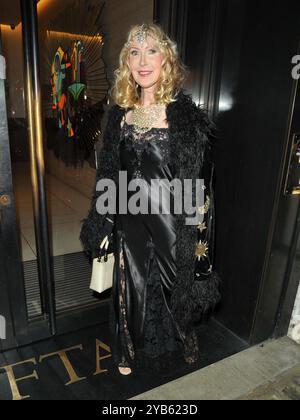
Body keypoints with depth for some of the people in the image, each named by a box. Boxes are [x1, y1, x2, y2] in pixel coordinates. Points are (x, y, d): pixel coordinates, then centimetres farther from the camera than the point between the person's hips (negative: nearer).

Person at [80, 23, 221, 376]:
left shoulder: (186, 116, -11)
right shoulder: (120, 114, 2)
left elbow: (198, 187, -11)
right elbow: (108, 175, 7)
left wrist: (196, 242, -10)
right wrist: (102, 227, 9)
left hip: (170, 225, -3)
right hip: (130, 224, 4)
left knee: (172, 291, 16)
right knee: (131, 291, 18)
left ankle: (176, 346, 50)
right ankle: (129, 351, 48)